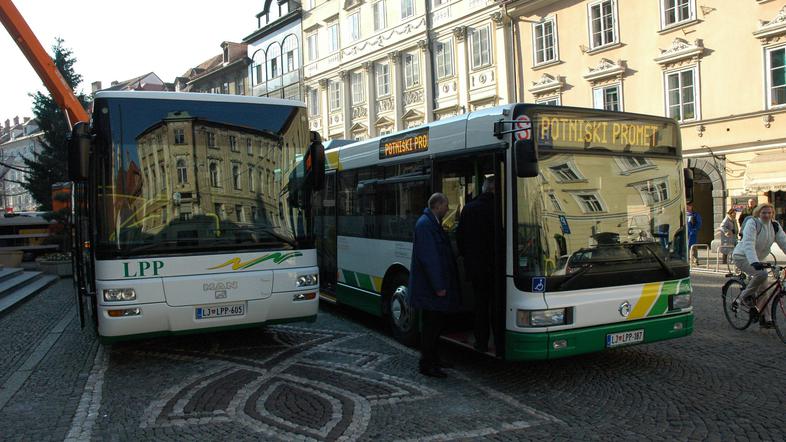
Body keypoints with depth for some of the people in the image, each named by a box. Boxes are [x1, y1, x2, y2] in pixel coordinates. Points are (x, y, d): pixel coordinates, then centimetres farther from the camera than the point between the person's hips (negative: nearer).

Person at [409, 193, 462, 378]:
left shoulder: (433, 223, 13)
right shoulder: (424, 224, -19)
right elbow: (428, 258, -23)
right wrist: (438, 286, -22)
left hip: (436, 283, 10)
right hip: (429, 286, -10)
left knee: (437, 321, 17)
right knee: (431, 324, -1)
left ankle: (433, 359, 30)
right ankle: (427, 365, 9)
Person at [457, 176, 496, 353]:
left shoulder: (468, 208, 2)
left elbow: (460, 236, 8)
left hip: (474, 265, 3)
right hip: (494, 265, -3)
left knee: (480, 302, 11)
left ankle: (481, 342, 14)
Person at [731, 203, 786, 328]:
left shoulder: (775, 226, 0)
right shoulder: (752, 223, -20)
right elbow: (749, 245, -32)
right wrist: (754, 262, -45)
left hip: (758, 259, 7)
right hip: (742, 257, -7)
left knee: (762, 288, 5)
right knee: (761, 274, -32)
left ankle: (765, 319, 12)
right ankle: (746, 295, -9)